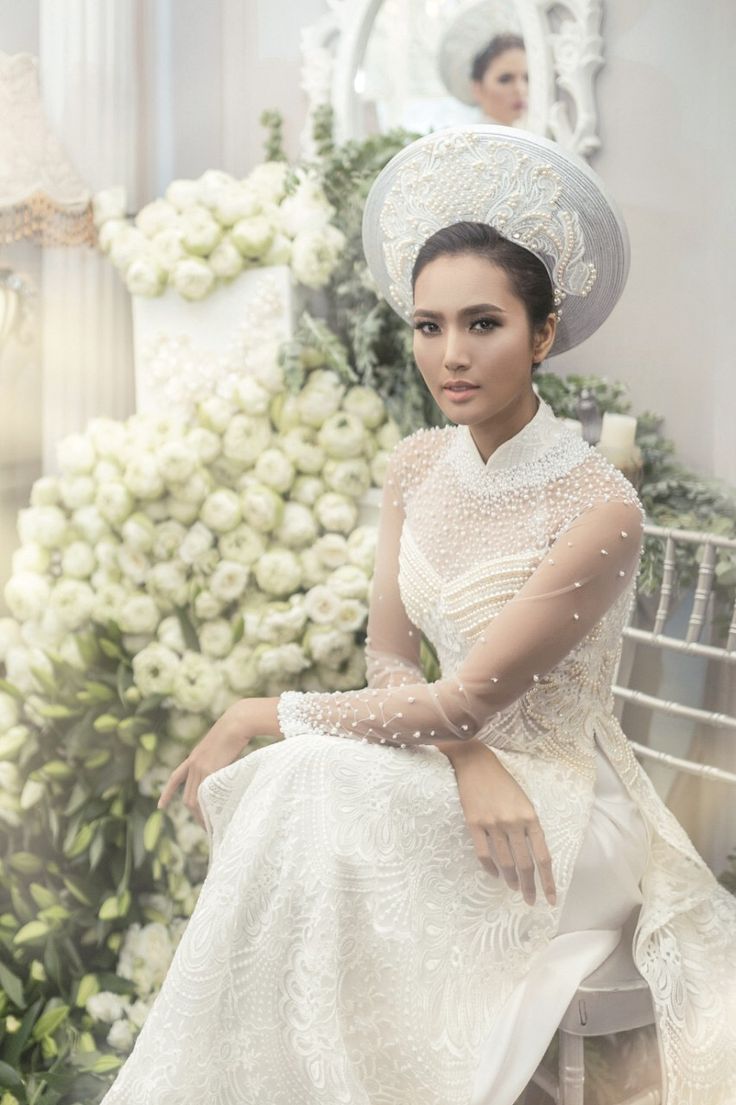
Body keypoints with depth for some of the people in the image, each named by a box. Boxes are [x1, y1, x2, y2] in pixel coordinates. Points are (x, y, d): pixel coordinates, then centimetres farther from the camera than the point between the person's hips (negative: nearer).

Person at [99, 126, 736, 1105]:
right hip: (458, 764, 5)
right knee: (295, 790, -25)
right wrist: (470, 760, -19)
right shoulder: (419, 465, 0)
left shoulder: (599, 509, -22)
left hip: (566, 800, -5)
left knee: (309, 789, -28)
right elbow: (389, 656, 1)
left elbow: (463, 700, -20)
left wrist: (263, 715, -13)